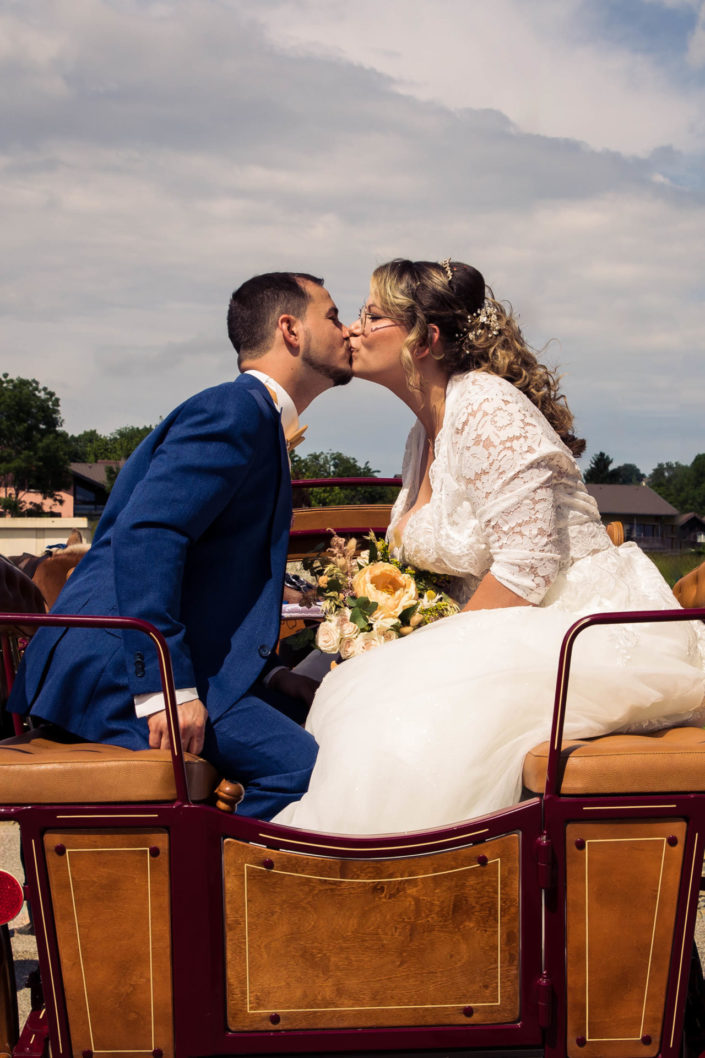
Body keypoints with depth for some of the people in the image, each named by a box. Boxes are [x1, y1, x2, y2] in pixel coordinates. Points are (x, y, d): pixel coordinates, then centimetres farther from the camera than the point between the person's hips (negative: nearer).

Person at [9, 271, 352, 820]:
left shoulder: (258, 419, 23)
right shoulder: (236, 410, -9)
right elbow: (146, 533, -22)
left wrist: (270, 673, 14)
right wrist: (168, 685, -25)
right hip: (118, 668, -10)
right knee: (304, 767, -21)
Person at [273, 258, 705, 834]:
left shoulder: (485, 405, -15)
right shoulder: (426, 432, 13)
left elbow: (527, 567, -21)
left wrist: (440, 654, -15)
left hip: (582, 626, -9)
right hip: (504, 634, 9)